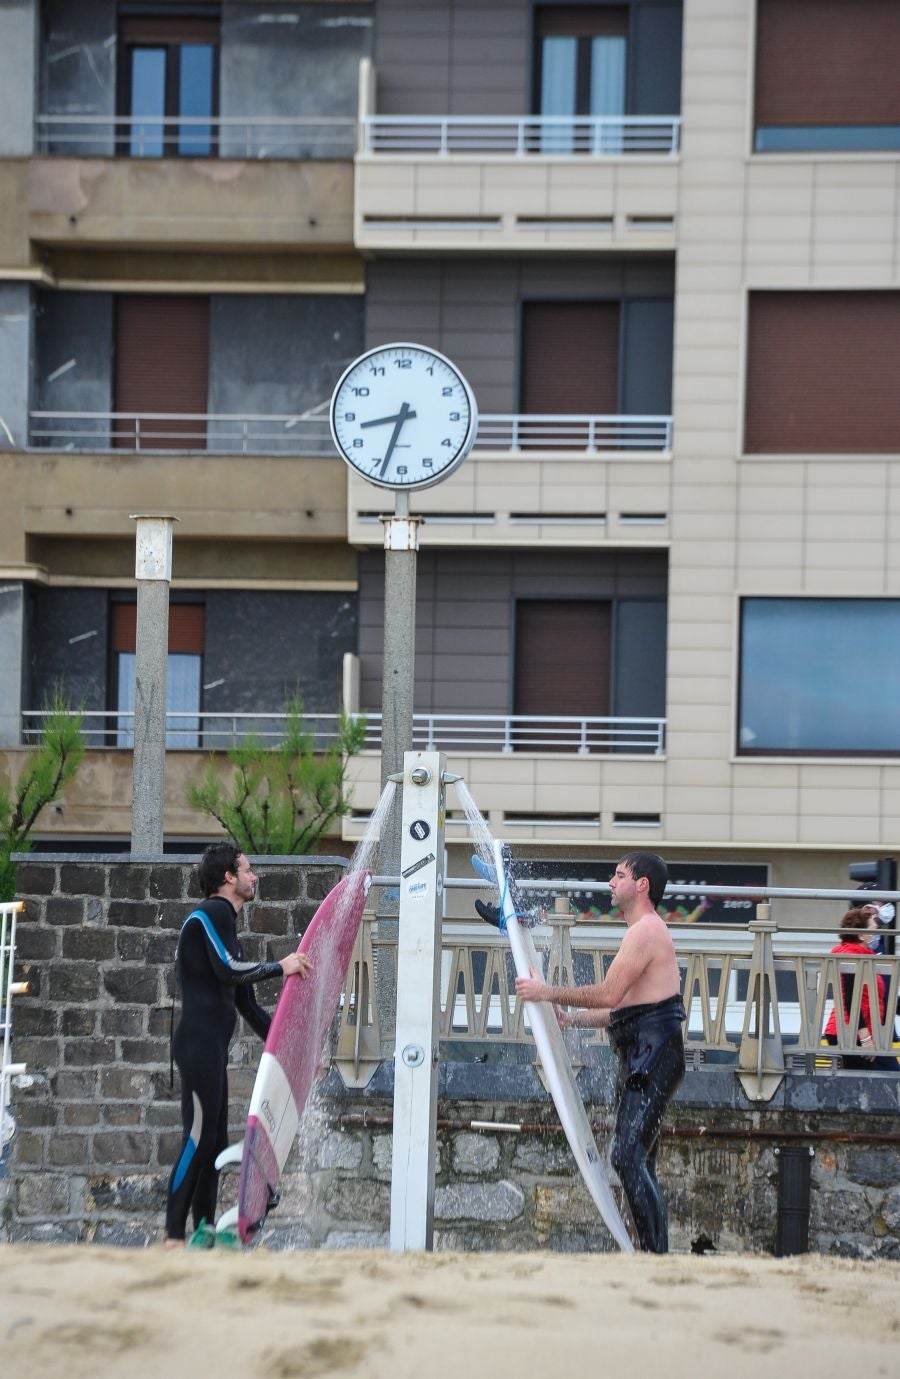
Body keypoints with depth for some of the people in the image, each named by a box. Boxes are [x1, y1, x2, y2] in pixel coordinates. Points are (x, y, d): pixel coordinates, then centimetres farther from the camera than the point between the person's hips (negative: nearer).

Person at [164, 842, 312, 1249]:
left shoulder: (225, 920, 24)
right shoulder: (214, 912, -6)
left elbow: (247, 1005, 27)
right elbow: (228, 970, -21)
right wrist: (280, 967, -8)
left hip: (212, 1046, 10)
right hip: (199, 1043, -10)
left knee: (214, 1140, 10)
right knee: (198, 1137, -14)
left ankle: (203, 1230, 12)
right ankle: (173, 1236, -16)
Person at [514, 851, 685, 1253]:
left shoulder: (646, 931, -10)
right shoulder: (646, 932, 24)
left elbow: (608, 995, -18)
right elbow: (624, 1009, 25)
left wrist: (547, 992, -11)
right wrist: (571, 1018, 21)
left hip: (653, 1055, -11)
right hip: (640, 1058, 11)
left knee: (627, 1157, -18)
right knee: (637, 1163, 11)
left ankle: (657, 1255, -21)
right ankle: (655, 1254, 11)